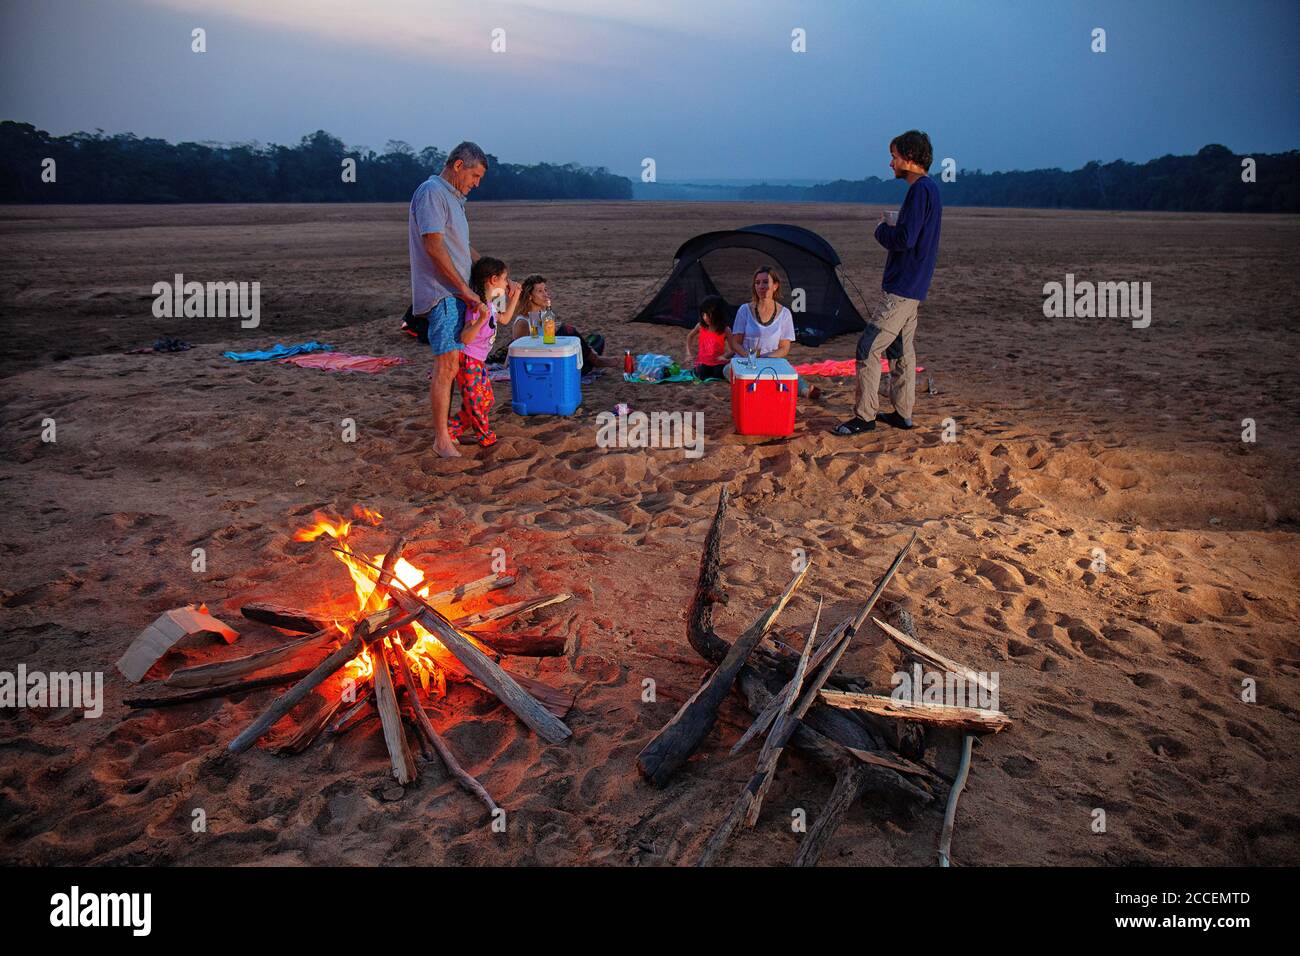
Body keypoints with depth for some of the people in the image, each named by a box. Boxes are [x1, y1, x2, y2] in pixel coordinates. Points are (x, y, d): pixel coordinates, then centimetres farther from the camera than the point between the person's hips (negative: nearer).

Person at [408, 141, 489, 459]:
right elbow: (434, 246, -19)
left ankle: (446, 426, 22)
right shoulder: (431, 192, -11)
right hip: (441, 293, -10)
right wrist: (465, 289, -18)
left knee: (454, 364, 13)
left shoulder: (454, 198, 21)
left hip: (457, 294, 10)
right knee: (447, 365, -11)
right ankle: (441, 439, -7)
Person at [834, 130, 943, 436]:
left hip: (901, 288, -11)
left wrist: (881, 229, -8)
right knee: (902, 349, 15)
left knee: (869, 347, -9)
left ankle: (864, 416, -5)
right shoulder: (930, 189, 16)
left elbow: (904, 239, -25)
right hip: (912, 286, 11)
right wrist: (888, 230, 11)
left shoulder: (920, 190, -17)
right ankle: (903, 413, 23)